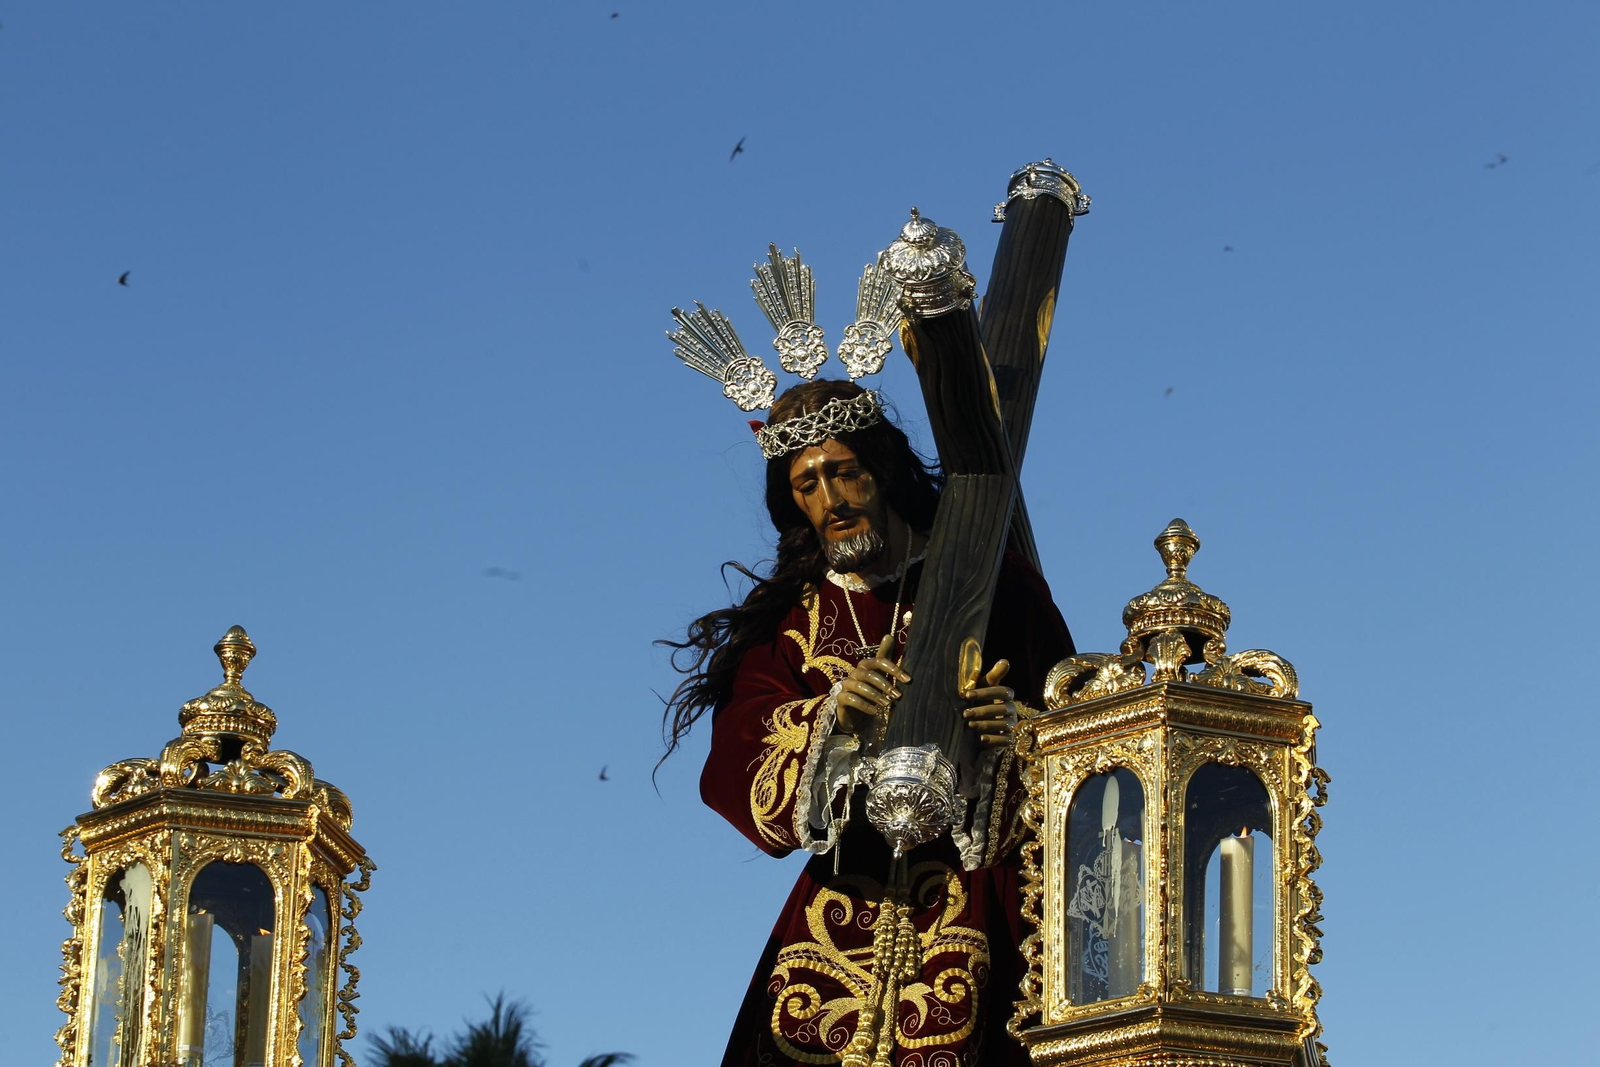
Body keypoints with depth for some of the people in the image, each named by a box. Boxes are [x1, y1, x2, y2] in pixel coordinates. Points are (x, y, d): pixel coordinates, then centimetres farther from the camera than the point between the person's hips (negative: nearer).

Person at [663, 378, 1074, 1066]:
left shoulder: (994, 584, 8)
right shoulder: (788, 623, 14)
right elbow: (745, 786, 1)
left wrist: (1016, 731, -15)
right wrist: (836, 722, -17)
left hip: (976, 901, -2)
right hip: (848, 902, 2)